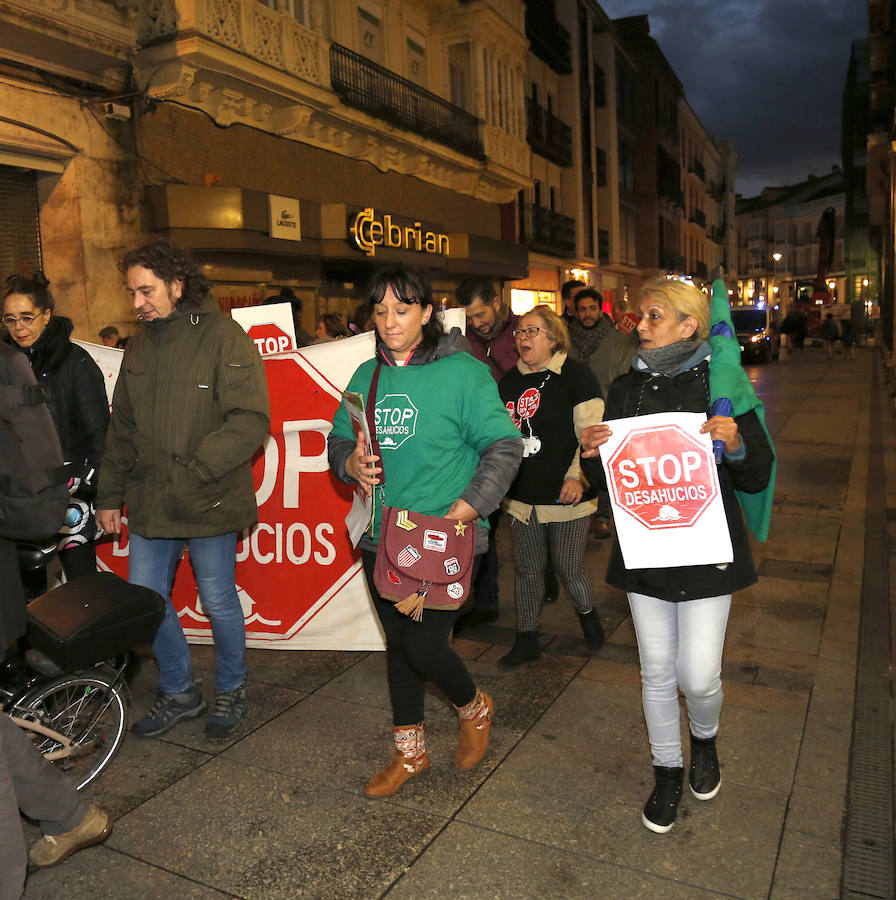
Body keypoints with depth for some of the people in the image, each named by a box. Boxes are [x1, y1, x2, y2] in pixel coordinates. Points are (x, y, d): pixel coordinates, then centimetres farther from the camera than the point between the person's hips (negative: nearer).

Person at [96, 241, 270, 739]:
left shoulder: (223, 337, -10)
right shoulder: (140, 347, 11)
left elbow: (250, 420, -19)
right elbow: (122, 428, 18)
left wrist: (191, 473, -25)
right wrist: (110, 494, 16)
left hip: (209, 503, -6)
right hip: (149, 503, 6)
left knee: (218, 601, 8)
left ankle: (232, 688, 33)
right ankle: (180, 693, 33)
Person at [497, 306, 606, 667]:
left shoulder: (576, 375, -8)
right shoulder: (509, 380, 10)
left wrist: (578, 476, -19)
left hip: (564, 496, -5)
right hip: (521, 496, 5)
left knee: (568, 566, 6)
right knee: (527, 569, 12)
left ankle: (588, 615, 37)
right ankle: (527, 640, 26)